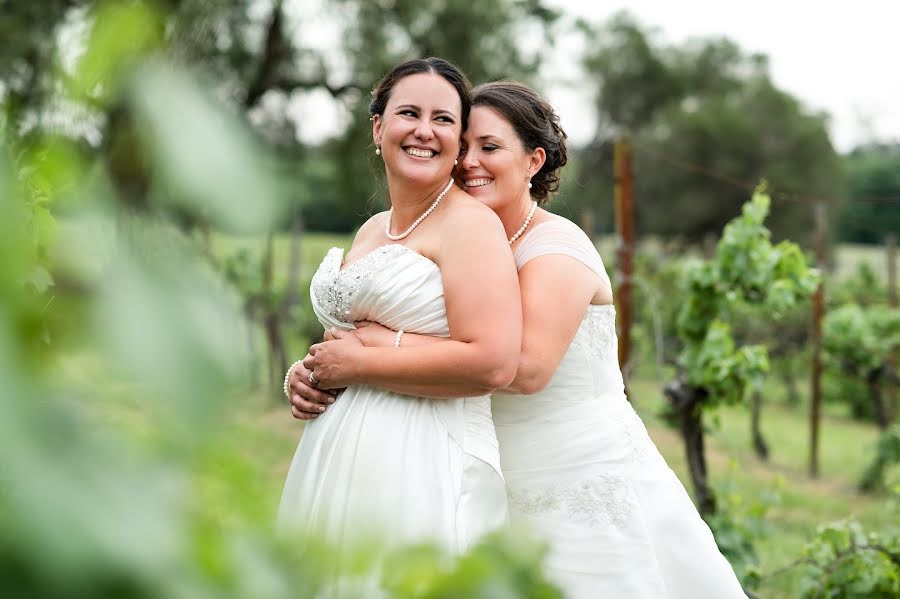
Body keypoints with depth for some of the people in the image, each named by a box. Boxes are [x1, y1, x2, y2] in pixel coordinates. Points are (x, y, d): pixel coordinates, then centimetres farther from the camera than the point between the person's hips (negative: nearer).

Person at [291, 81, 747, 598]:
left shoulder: (557, 245, -14)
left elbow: (527, 366, -30)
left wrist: (382, 343, -28)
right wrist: (316, 378, -14)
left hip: (589, 490, -6)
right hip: (503, 496, 6)